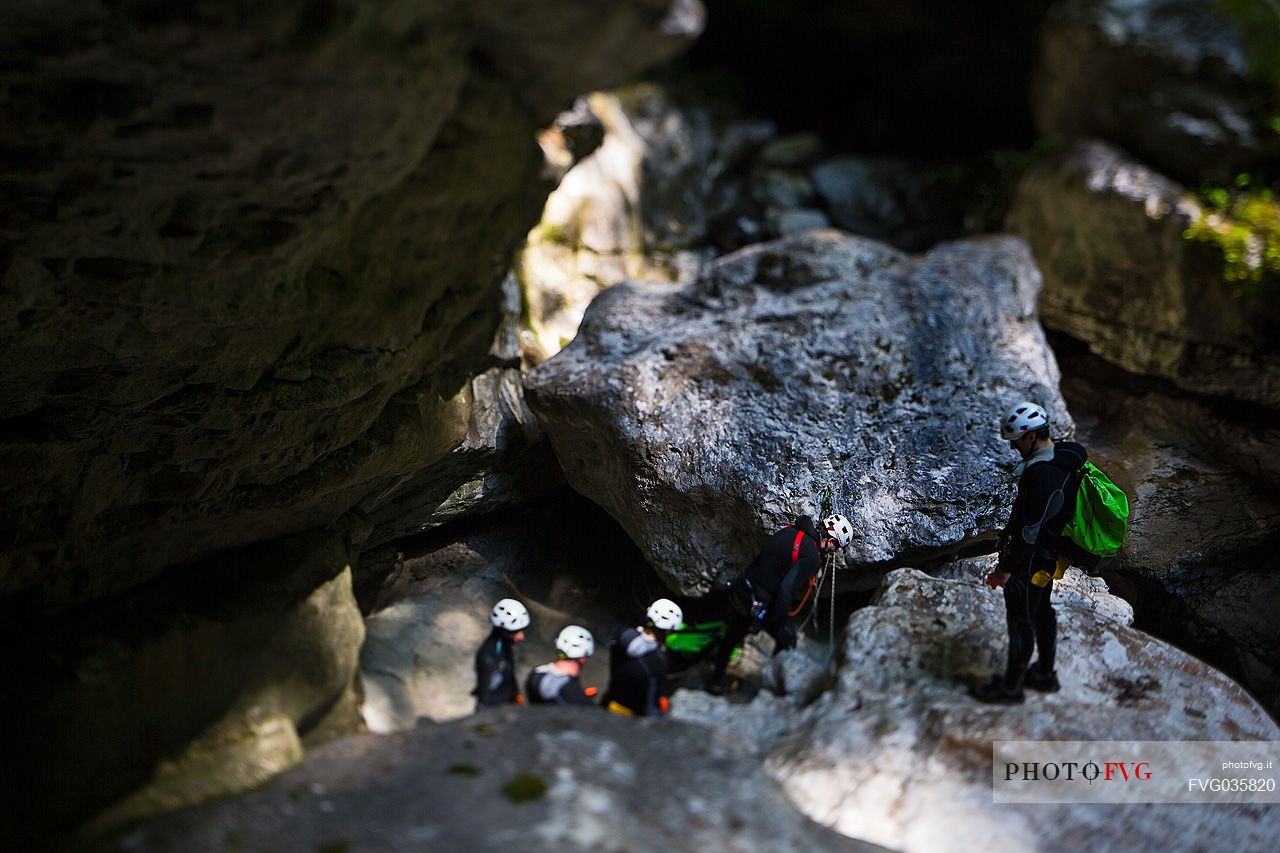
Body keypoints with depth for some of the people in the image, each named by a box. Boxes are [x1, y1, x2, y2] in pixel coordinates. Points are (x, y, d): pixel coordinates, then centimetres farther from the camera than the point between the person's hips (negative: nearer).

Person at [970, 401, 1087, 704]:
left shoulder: (1043, 475, -31)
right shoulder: (1062, 456, 1)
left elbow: (1030, 529, -28)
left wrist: (1006, 568, -20)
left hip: (1030, 559, -10)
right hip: (1049, 554, 10)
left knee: (1021, 621, 4)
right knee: (1042, 612, 23)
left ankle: (1010, 686, 19)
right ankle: (1045, 674, 40)